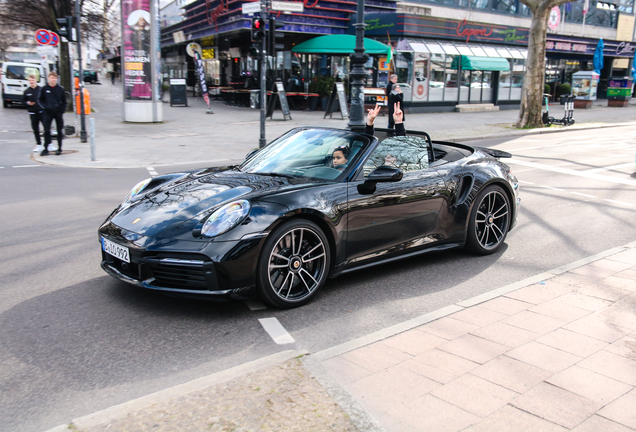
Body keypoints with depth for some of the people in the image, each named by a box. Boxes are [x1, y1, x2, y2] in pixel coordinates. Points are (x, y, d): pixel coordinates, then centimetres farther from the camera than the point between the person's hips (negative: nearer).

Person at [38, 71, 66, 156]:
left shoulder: (60, 89, 1)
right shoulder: (44, 89, 0)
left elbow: (64, 101, 8)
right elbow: (40, 100, 7)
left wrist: (62, 109, -5)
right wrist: (45, 107, -8)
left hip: (58, 112, 0)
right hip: (48, 112, 0)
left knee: (60, 131, 6)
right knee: (46, 131, -2)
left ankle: (59, 148, 16)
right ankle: (46, 148, 4)